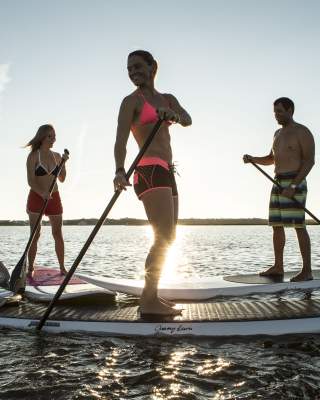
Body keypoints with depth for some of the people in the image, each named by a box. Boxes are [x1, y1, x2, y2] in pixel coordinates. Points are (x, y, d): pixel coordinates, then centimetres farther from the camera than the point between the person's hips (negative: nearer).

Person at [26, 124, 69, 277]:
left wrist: (63, 162, -4)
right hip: (36, 197, -4)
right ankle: (30, 269, 4)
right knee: (35, 234, -3)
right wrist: (42, 193, -30)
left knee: (58, 234, 4)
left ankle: (62, 268, 12)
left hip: (54, 197, 4)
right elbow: (31, 180, -14)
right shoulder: (33, 155, -6)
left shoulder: (56, 156, 8)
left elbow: (62, 179, 10)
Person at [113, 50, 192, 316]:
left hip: (166, 174, 8)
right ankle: (148, 301, -14)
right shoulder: (132, 100, 2)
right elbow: (121, 140, -13)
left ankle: (151, 295, 15)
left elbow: (187, 121, 0)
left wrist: (170, 113, -22)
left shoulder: (168, 99, 21)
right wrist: (120, 170, -31)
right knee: (164, 237, -17)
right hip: (150, 171, -8)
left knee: (167, 238, 8)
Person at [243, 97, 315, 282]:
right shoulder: (278, 133, 19)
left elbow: (310, 161, -14)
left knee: (299, 226, -10)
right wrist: (252, 159, 7)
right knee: (277, 225, 7)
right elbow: (271, 159, 27)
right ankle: (278, 267, 14)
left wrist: (293, 186, -22)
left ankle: (307, 270, -6)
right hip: (278, 184, 8)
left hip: (295, 183, -8)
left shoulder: (302, 132, -6)